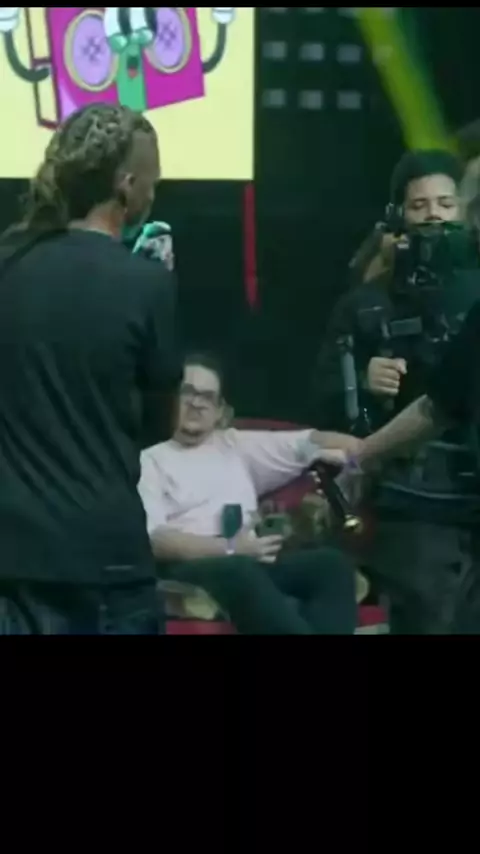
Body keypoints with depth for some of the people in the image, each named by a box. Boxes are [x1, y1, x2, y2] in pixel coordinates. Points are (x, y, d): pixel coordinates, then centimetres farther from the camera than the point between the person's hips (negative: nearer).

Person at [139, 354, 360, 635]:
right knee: (240, 570, -38)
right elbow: (153, 539, -5)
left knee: (330, 563, -22)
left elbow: (306, 443, 16)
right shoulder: (150, 461, 10)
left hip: (249, 563, 5)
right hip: (189, 569, -5)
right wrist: (229, 549, -15)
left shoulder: (236, 444, 27)